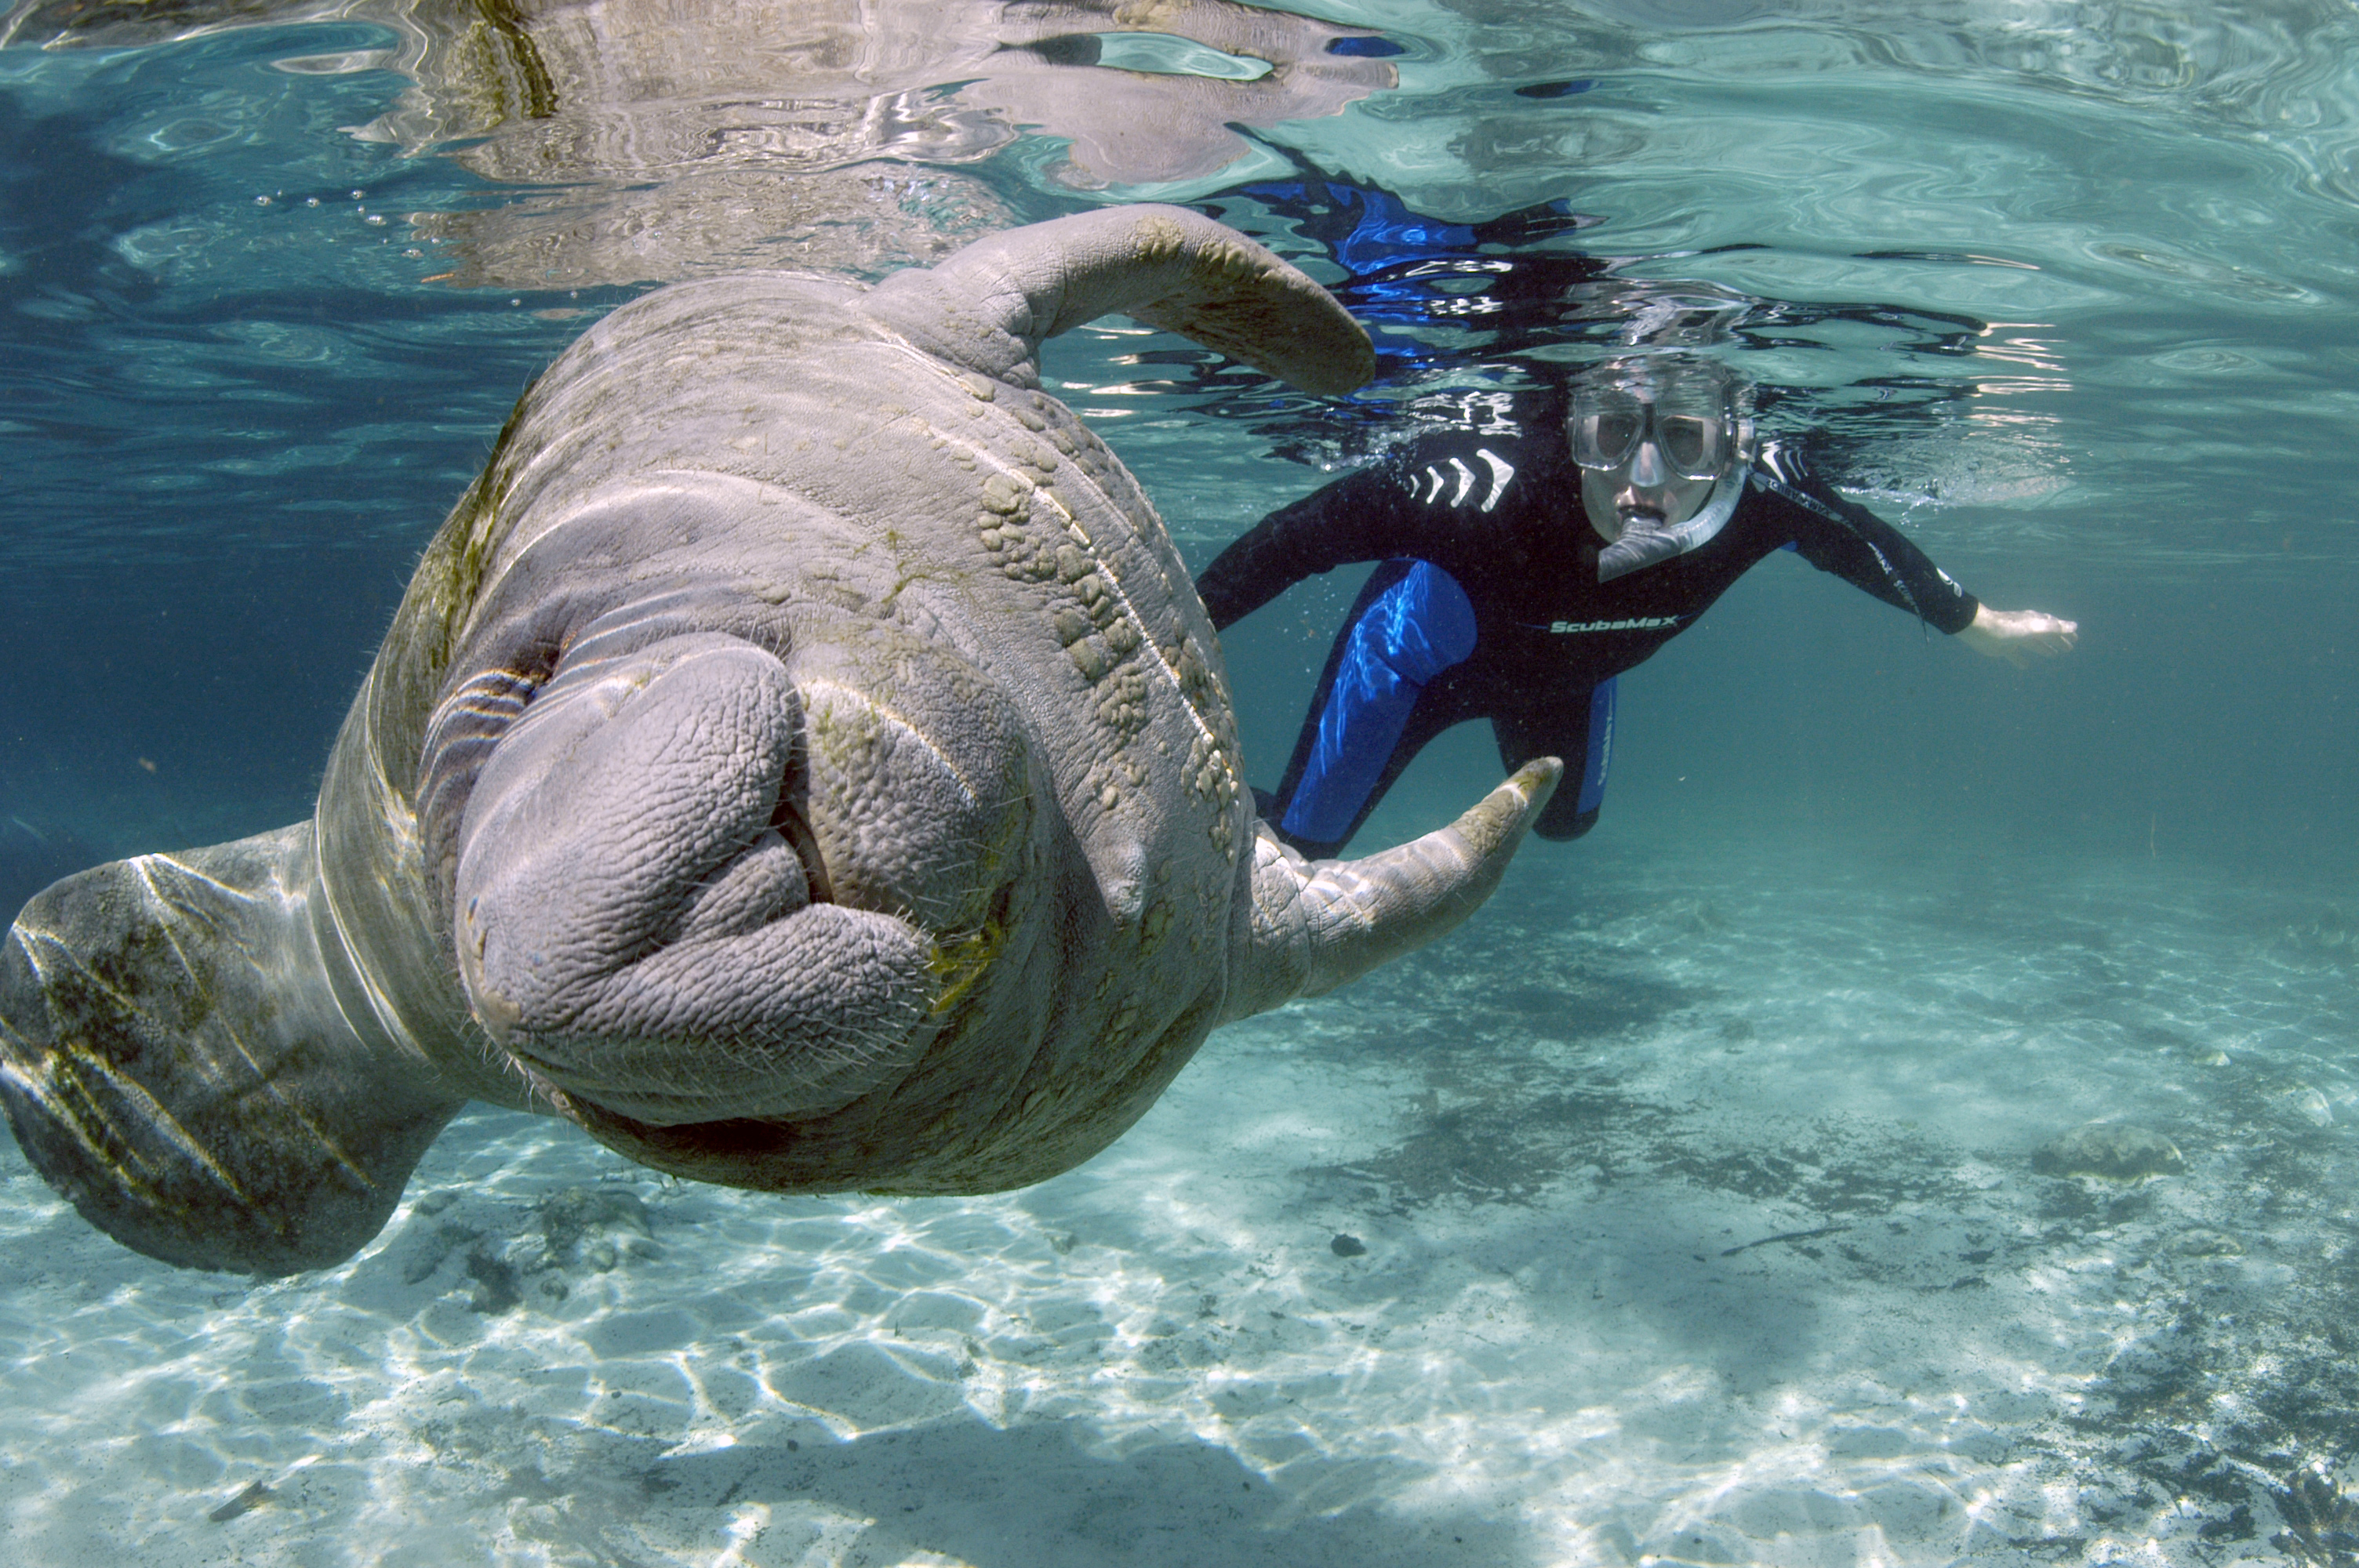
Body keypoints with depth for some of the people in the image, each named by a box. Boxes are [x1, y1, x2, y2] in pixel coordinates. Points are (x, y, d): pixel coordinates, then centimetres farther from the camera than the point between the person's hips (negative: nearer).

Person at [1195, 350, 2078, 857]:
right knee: (1296, 847, 4)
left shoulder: (1760, 496, -35)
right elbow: (1307, 532, -36)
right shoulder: (1489, 483, -47)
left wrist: (1971, 622, 5)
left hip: (1564, 667, 4)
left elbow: (1855, 537, -12)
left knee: (1562, 820, 31)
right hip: (1428, 641, -4)